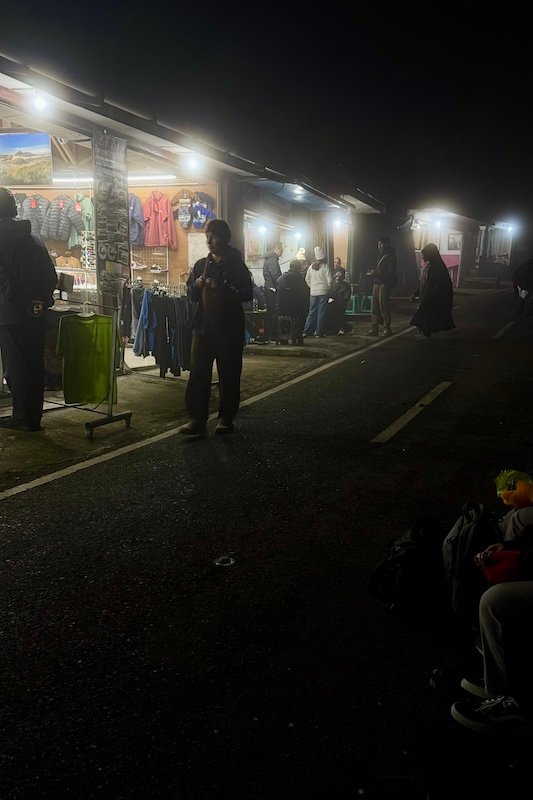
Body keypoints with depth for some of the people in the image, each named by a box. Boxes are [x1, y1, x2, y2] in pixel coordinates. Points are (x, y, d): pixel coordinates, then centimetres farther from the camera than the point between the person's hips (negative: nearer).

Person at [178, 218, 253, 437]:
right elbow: (191, 294, 16)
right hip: (203, 327, 4)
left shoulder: (236, 266, 0)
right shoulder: (201, 265, 12)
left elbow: (247, 294, -10)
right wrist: (197, 285, -6)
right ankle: (197, 419, 2)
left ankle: (226, 418, 14)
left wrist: (221, 288, -20)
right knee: (198, 374, -1)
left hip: (229, 328, -3)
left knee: (229, 376, 3)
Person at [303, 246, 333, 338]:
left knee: (312, 311, 11)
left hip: (313, 292, 4)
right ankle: (318, 333, 2)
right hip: (323, 292, -4)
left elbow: (307, 279, 8)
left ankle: (307, 331, 9)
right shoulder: (325, 266, -10)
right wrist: (328, 288, 5)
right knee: (321, 312, 2)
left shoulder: (311, 266, 3)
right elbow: (329, 279, -10)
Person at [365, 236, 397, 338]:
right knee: (375, 308, 6)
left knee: (384, 308, -7)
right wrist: (371, 272, 6)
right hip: (376, 284, 9)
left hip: (384, 285, -8)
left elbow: (390, 272, -14)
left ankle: (387, 329, -1)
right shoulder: (380, 256, 20)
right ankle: (374, 329, 8)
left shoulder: (389, 256, -6)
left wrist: (376, 273, -18)